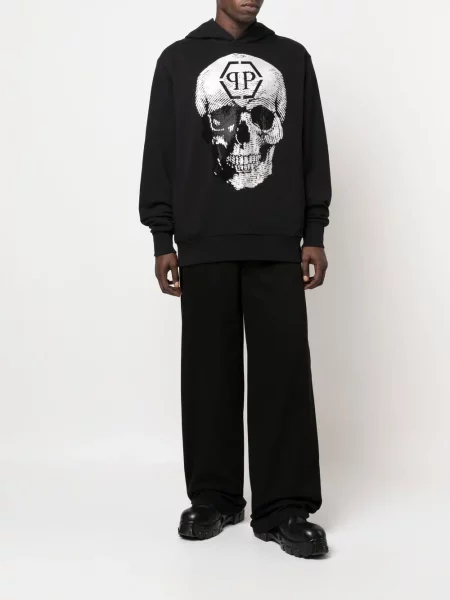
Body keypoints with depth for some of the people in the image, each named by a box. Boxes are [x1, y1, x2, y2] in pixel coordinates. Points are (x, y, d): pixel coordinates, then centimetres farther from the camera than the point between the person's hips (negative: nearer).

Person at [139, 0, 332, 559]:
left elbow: (312, 151, 11)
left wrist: (315, 234, 4)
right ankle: (212, 497, 16)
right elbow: (160, 155, 6)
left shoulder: (292, 58, 13)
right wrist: (163, 241, 0)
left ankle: (284, 507, 3)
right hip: (204, 246, 0)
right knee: (209, 371, 3)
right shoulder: (178, 60, 10)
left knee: (283, 371, -4)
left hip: (279, 246, 1)